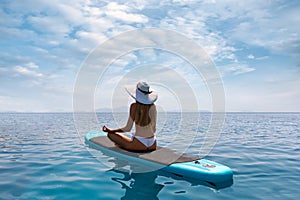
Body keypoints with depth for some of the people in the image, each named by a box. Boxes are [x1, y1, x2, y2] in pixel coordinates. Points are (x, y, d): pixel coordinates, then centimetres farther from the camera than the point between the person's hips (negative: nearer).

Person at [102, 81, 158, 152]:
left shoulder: (134, 106, -11)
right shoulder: (153, 106, 0)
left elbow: (128, 128, -9)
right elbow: (154, 129, 3)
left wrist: (110, 130, 2)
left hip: (139, 144, -5)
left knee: (111, 134, 9)